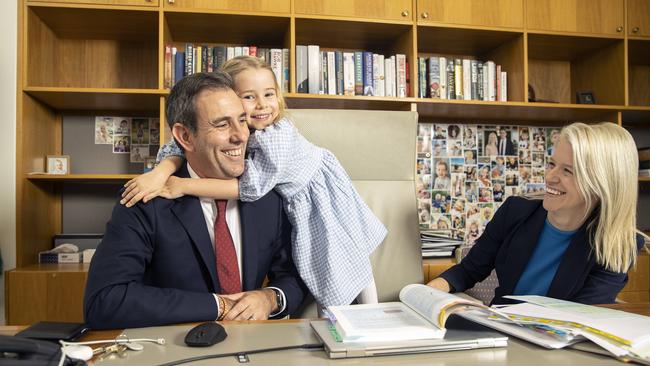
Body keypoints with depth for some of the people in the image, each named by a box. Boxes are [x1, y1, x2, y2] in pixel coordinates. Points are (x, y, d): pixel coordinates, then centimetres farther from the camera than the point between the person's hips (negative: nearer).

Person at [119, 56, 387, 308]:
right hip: (293, 208, 4)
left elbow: (251, 186, -38)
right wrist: (160, 172, -39)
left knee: (349, 262, 14)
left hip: (322, 200, -4)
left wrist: (183, 186, -38)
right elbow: (180, 146, -17)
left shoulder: (280, 134, -34)